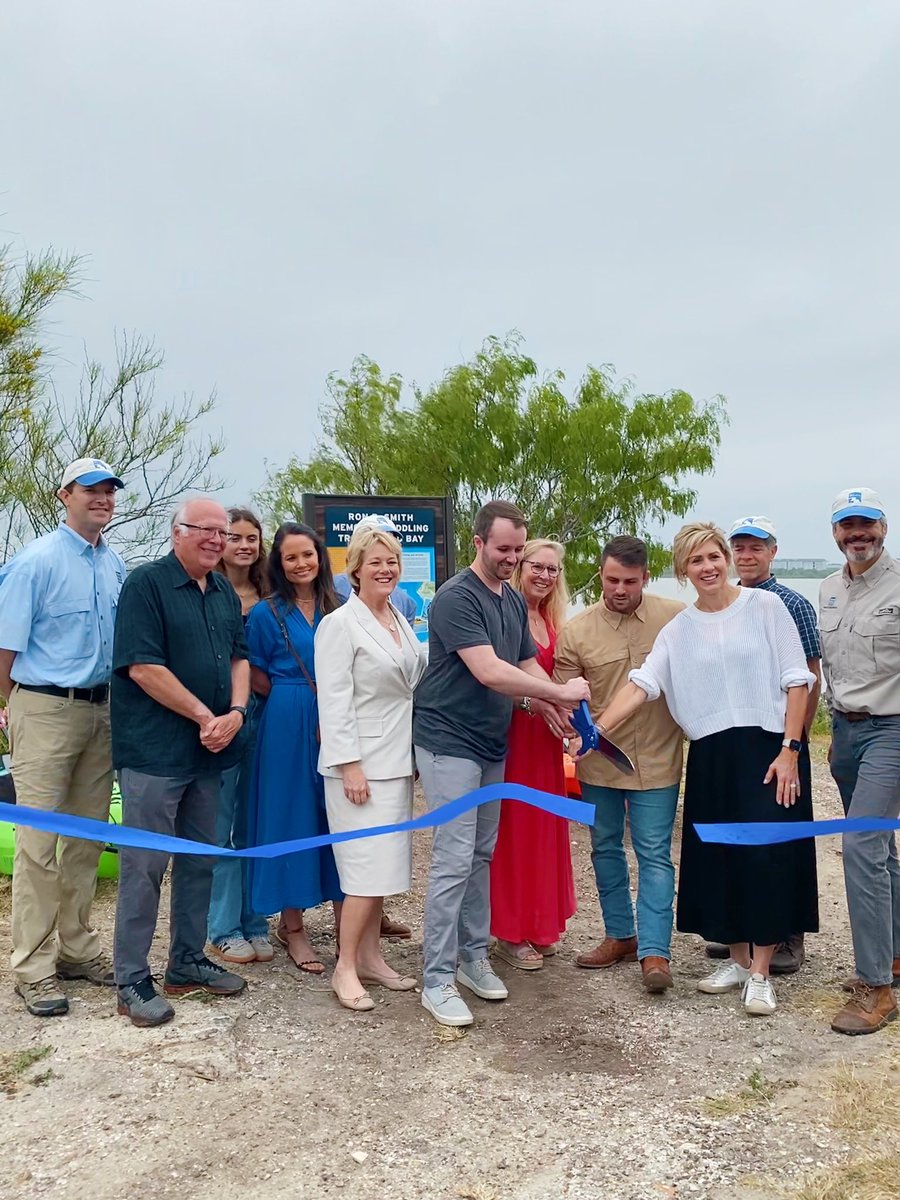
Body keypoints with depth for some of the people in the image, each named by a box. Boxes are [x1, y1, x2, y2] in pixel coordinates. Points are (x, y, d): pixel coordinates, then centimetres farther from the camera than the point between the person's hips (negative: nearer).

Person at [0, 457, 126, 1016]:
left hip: (102, 709, 6)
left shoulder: (115, 564, 7)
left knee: (88, 836, 14)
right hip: (46, 711, -6)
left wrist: (116, 703, 10)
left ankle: (77, 948, 27)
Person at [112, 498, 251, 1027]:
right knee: (144, 865, 0)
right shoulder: (147, 584, -10)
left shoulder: (225, 592, 12)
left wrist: (236, 712, -5)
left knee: (200, 861, 15)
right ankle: (133, 982, 10)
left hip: (209, 748, 7)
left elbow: (239, 655, 14)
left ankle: (188, 962, 28)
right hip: (155, 750, -7)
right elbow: (142, 667, -17)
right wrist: (205, 717, -15)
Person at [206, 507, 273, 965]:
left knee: (255, 824, 10)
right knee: (220, 824, 1)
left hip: (259, 714, 5)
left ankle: (255, 923, 20)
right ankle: (224, 929, 11)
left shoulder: (267, 600, 12)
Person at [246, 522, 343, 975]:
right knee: (291, 817, 4)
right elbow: (256, 677, 1)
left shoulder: (336, 609, 8)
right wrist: (296, 701, -3)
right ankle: (292, 926, 15)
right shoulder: (266, 612, -2)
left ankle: (343, 914, 20)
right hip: (287, 727, -3)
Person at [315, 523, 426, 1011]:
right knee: (369, 867, -7)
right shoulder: (340, 625, -9)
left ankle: (370, 956, 23)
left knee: (382, 864, 12)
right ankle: (345, 968, 5)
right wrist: (350, 765, -19)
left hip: (396, 761, 7)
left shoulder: (401, 621, 13)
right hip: (360, 763, -7)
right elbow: (334, 701, -14)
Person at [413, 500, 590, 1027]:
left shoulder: (515, 600, 11)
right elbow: (489, 671, -25)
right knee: (454, 860, -7)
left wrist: (550, 703, -8)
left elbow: (527, 663, 13)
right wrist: (559, 691, -19)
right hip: (449, 743, -8)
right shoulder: (456, 597, -17)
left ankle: (474, 958, 28)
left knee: (482, 855, 15)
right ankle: (437, 981, 3)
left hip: (492, 744, 8)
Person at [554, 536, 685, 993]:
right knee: (605, 849, 15)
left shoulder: (677, 618, -7)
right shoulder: (576, 631, -5)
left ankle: (654, 951, 6)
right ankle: (619, 935, 31)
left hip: (656, 759, -3)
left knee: (654, 855, 0)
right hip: (598, 760, 3)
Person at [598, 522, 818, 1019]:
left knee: (766, 856, -4)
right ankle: (737, 958, 25)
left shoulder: (765, 606, -2)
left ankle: (760, 972, 8)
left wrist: (789, 750, -11)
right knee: (718, 857, 8)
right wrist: (596, 730, -17)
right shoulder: (678, 630, 6)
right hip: (711, 756, 4)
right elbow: (641, 684, -4)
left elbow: (796, 680, -4)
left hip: (769, 749, -3)